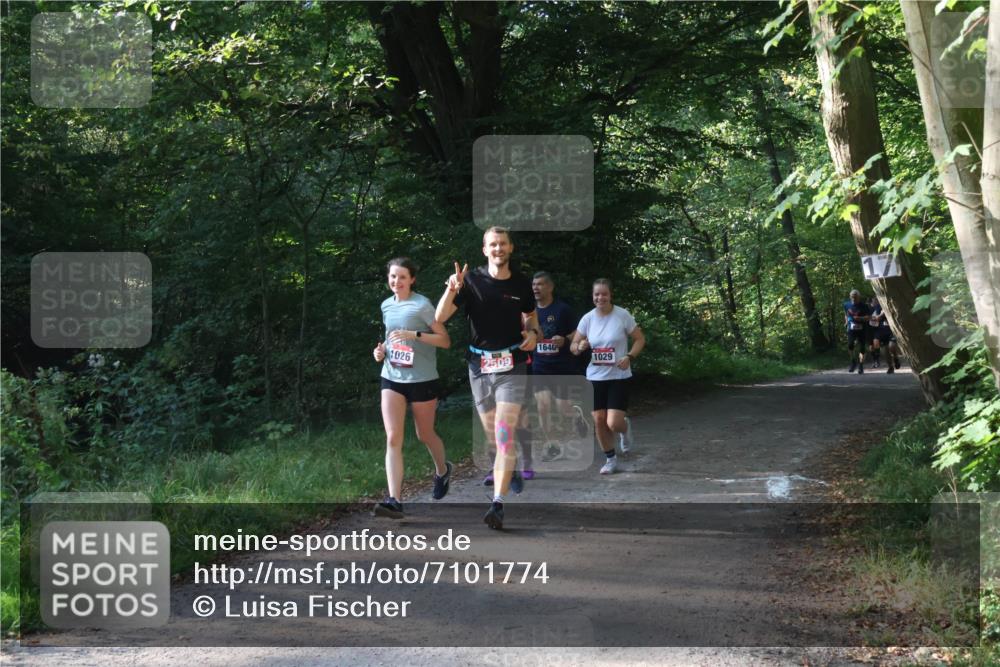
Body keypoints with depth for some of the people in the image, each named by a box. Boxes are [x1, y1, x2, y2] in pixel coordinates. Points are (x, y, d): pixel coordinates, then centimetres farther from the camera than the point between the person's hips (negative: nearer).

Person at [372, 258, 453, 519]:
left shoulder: (422, 305, -10)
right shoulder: (386, 305, 8)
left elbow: (445, 340, -11)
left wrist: (414, 335, -23)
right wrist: (382, 349, 3)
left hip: (422, 380, -4)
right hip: (392, 379, 4)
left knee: (425, 434, 13)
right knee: (393, 439, -9)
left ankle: (442, 471, 45)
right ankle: (395, 500, -16)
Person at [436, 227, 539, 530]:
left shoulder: (522, 283, 1)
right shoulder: (471, 280, -5)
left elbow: (531, 314, 22)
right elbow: (440, 317, -13)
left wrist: (533, 332, 1)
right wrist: (452, 289, -30)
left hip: (512, 366, -1)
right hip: (479, 366, 1)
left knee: (505, 433, -15)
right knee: (492, 435, 15)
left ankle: (498, 503, -18)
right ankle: (511, 468, 47)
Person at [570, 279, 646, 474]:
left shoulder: (622, 315, -8)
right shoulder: (587, 319, 0)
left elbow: (640, 339, 0)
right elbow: (573, 346, 6)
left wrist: (629, 357, -17)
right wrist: (580, 347, -18)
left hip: (619, 376, -3)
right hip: (595, 377, 3)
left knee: (614, 423, -12)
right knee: (599, 421, 3)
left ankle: (625, 428, 26)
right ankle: (610, 459, 24)